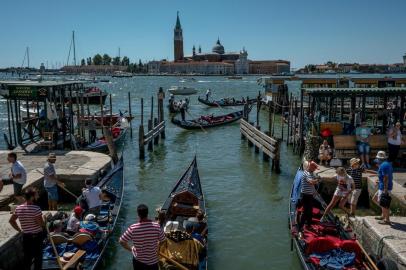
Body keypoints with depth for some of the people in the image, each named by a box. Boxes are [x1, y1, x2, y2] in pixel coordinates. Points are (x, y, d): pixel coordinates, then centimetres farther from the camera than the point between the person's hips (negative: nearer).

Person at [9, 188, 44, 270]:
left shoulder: (18, 208, -3)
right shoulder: (36, 208, -22)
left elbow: (11, 220, 8)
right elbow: (41, 224, -21)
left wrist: (19, 230, 13)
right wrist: (45, 219, 0)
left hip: (26, 236, 5)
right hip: (37, 235, -5)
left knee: (27, 256, 17)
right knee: (38, 255, 10)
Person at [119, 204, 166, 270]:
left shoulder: (133, 228, -22)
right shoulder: (156, 226, -22)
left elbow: (122, 242, -11)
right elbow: (162, 241, -9)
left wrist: (130, 249, 6)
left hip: (138, 260, 1)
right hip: (153, 260, 0)